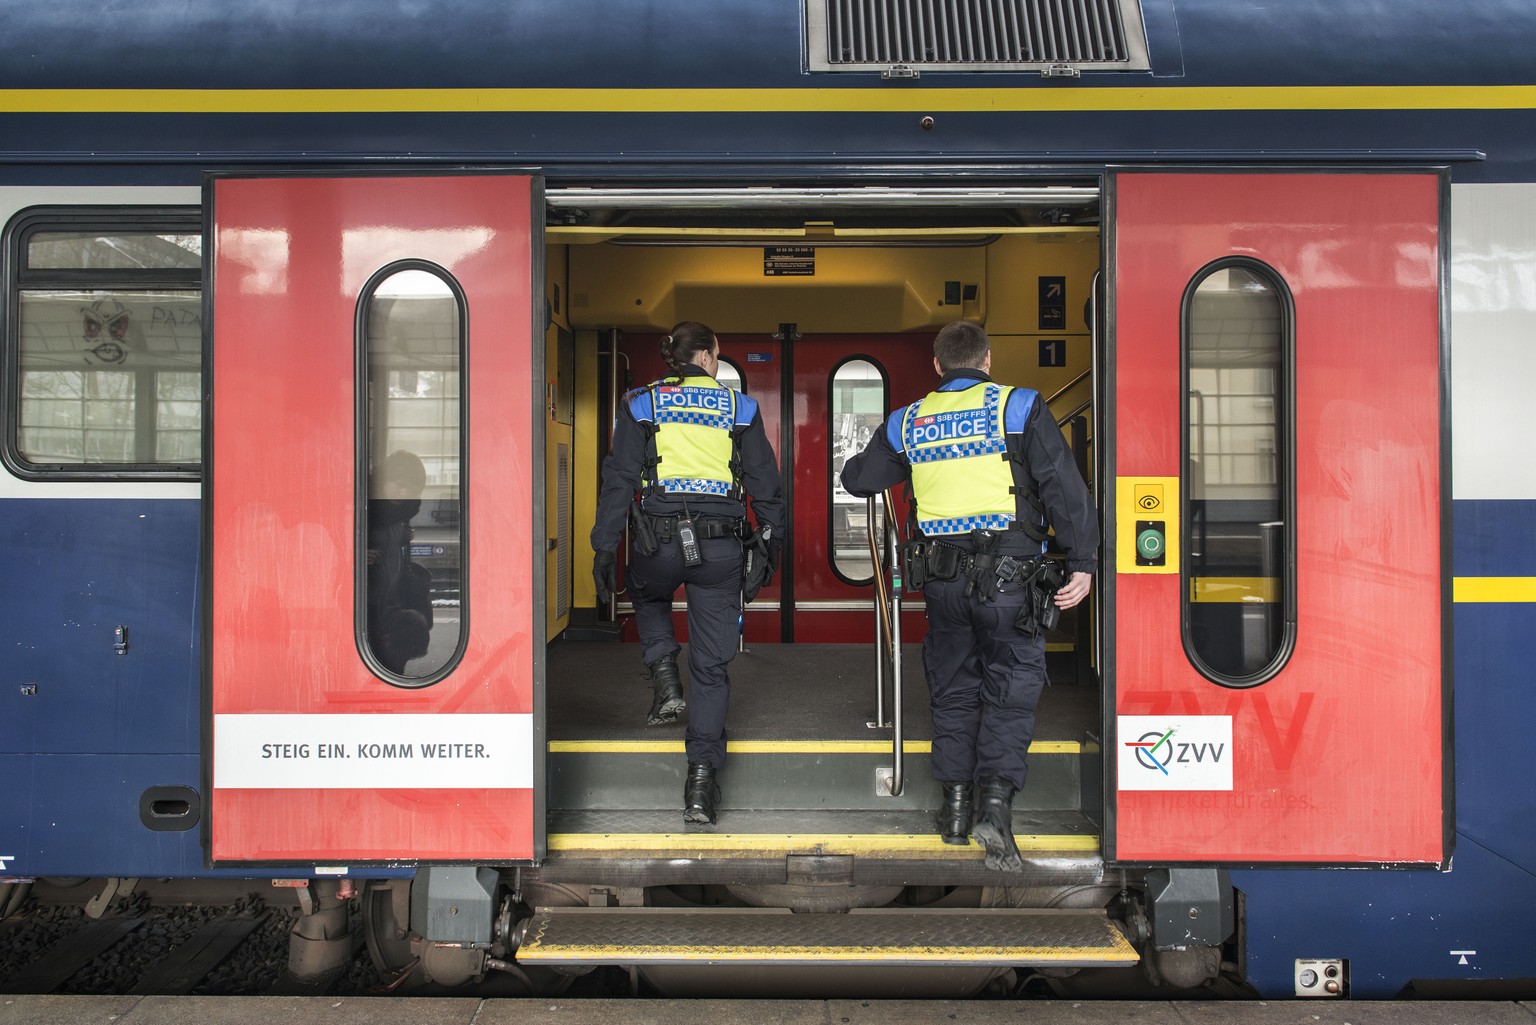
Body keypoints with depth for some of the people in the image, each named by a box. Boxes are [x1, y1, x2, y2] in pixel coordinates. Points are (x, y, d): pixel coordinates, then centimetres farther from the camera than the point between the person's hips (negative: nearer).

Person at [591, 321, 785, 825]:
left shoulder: (640, 405, 7)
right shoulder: (739, 408, 9)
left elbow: (619, 480, 1)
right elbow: (767, 484, 9)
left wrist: (604, 549, 2)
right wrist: (770, 546, 18)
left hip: (659, 538, 0)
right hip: (721, 545, 0)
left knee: (648, 597, 35)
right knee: (711, 664, 6)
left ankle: (665, 681, 12)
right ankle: (701, 781, 3)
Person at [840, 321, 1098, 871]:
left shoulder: (907, 422, 10)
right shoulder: (1018, 407, -1)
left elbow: (858, 479, 22)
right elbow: (1063, 485, -7)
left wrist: (871, 456, 44)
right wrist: (1083, 561, -5)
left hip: (942, 574, 4)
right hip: (1008, 573, -3)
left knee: (952, 686, 15)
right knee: (1011, 686, 3)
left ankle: (956, 804, 19)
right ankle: (996, 800, -11)